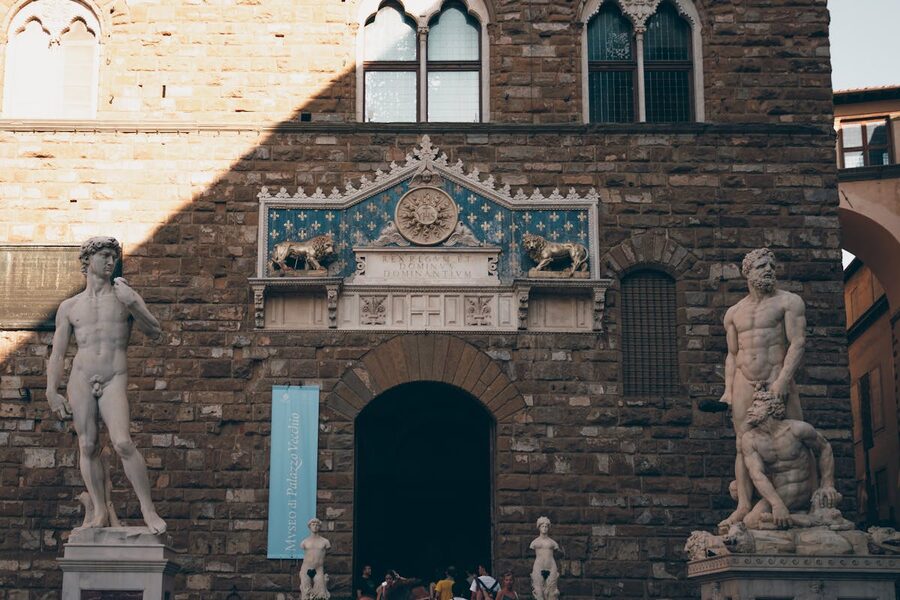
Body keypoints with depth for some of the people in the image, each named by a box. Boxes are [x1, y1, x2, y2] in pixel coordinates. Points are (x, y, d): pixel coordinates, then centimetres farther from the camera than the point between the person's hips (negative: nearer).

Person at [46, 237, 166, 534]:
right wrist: (52, 392, 1)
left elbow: (155, 332, 2)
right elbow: (57, 353, 12)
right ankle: (100, 512, 6)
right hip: (80, 379, 2)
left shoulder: (127, 296, 12)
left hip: (115, 380, -2)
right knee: (88, 446, -1)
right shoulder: (69, 307, 13)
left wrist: (131, 305, -12)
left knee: (123, 443, -18)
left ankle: (148, 510, -11)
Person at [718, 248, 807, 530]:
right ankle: (743, 506, -3)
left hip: (777, 380, -4)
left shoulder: (789, 302, 2)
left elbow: (798, 342, -7)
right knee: (743, 445, -2)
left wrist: (783, 380, -18)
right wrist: (728, 390, 6)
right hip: (744, 384, 4)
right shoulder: (734, 313, 16)